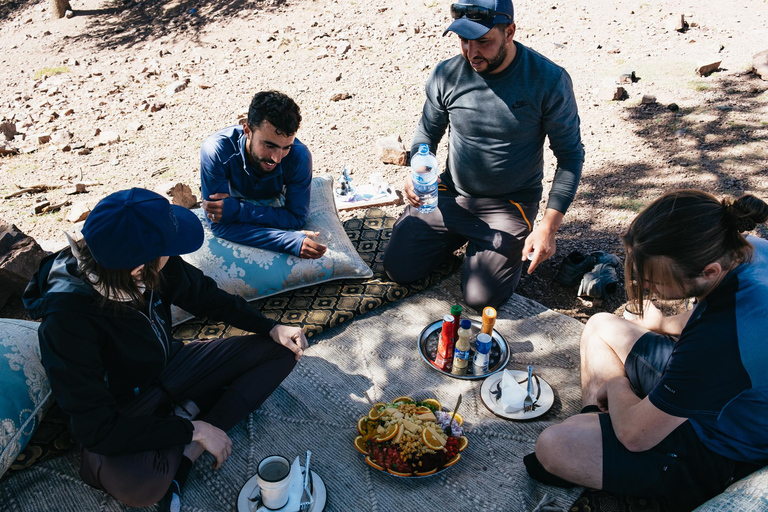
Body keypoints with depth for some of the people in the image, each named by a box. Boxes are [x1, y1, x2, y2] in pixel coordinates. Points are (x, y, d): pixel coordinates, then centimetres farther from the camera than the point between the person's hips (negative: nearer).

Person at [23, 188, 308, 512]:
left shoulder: (159, 266, -19)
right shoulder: (67, 318, -33)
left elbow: (205, 297, 2)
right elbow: (94, 428, -29)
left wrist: (271, 328, -3)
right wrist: (192, 430, -27)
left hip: (169, 368, 7)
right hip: (124, 407, -6)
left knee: (281, 352, -3)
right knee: (139, 483, -39)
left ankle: (183, 457, -12)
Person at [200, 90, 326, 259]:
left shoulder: (299, 156, -31)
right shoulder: (215, 151, -35)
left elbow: (296, 218, -24)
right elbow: (220, 225, -34)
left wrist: (237, 210, -37)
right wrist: (292, 241, -46)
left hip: (273, 210, 1)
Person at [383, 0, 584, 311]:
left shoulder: (549, 80, -17)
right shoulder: (446, 75, -9)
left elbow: (570, 156, -9)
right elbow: (427, 133, 8)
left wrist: (548, 227, -17)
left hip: (510, 204, -3)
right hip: (450, 195, 3)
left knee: (481, 297, -16)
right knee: (399, 268, -3)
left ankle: (510, 246, 17)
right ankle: (460, 236, 24)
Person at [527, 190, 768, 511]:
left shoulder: (723, 339, -42)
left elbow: (635, 434, -27)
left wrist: (614, 381, -8)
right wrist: (665, 324, 19)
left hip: (716, 449, -9)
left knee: (551, 449, -19)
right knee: (599, 326, 15)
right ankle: (592, 420, 22)